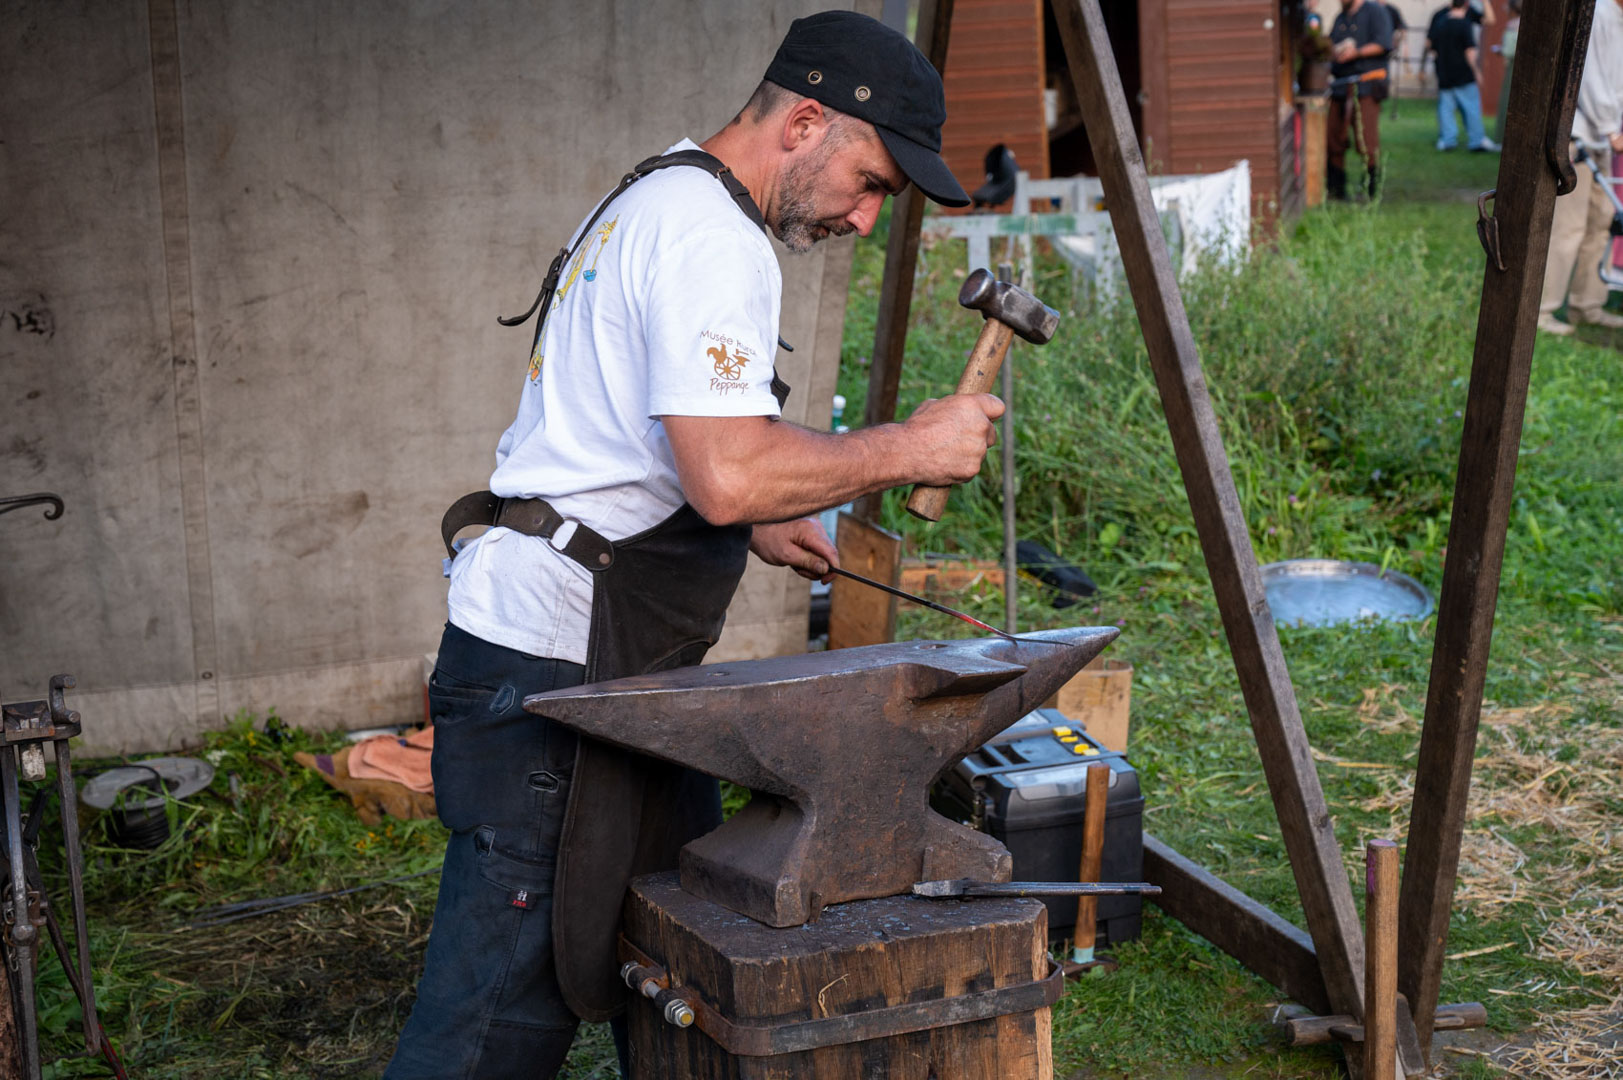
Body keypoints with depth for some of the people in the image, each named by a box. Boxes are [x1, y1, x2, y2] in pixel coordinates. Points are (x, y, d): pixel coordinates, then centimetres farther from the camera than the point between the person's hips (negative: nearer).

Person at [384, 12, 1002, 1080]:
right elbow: (731, 474, -27)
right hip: (548, 669, -11)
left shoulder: (654, 203, 18)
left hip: (613, 665, 11)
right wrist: (909, 448, -15)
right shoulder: (712, 240, -16)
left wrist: (756, 523, 19)